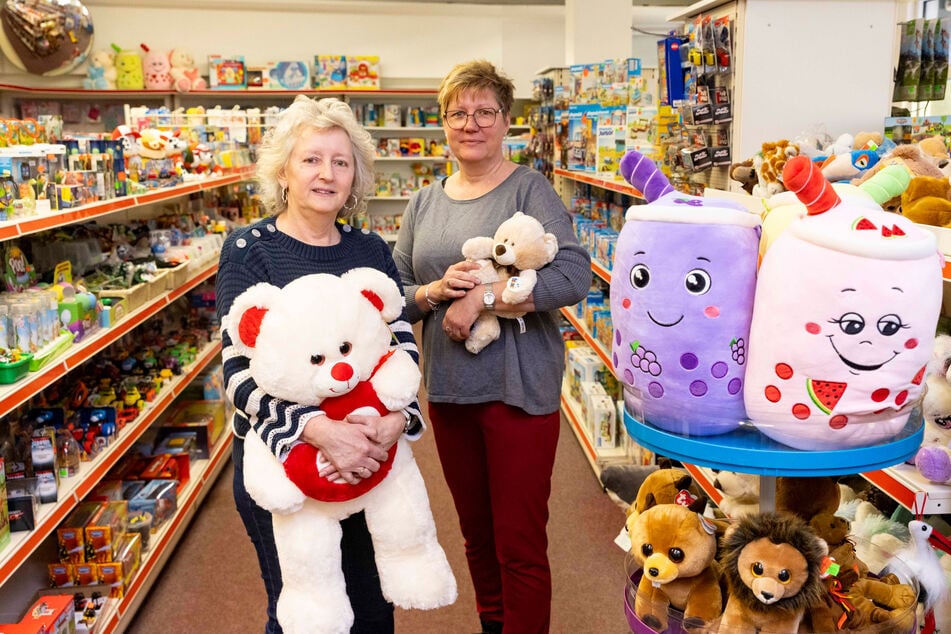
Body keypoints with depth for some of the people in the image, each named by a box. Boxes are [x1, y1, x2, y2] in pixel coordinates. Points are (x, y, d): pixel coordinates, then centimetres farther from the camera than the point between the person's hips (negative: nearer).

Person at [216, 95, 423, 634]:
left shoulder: (372, 250, 3)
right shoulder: (249, 251, -9)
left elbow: (403, 342, 0)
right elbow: (241, 370, -16)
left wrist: (395, 417, -20)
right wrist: (318, 429, -31)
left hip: (371, 457, 4)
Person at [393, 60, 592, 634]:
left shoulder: (529, 188, -6)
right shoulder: (425, 203, 10)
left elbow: (574, 277, -18)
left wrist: (482, 296, -22)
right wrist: (433, 292, -12)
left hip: (518, 389, -5)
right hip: (448, 391, 5)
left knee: (520, 545, 4)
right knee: (476, 535, 19)